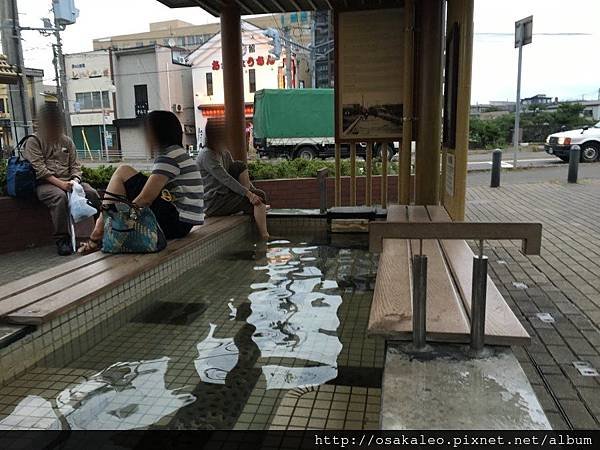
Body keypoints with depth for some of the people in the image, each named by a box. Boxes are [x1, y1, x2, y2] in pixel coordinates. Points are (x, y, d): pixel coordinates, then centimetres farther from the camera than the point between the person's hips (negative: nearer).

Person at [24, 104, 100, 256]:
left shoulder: (67, 142, 19)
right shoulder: (33, 142, 4)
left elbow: (75, 166, 14)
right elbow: (40, 169, -8)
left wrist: (74, 180, -8)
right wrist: (60, 183, -20)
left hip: (68, 182, 4)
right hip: (45, 183, -4)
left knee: (91, 192, -23)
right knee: (59, 197, -36)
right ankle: (62, 240, -32)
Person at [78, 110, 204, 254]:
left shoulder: (170, 155, -12)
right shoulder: (177, 153, 18)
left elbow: (145, 198, -19)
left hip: (174, 222, -10)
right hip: (181, 223, 10)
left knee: (122, 172, -4)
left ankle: (99, 231, -3)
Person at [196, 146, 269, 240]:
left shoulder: (225, 154, 11)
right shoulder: (206, 154, -16)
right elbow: (225, 179, -23)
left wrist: (255, 191, 2)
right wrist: (248, 194, -26)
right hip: (212, 203, -9)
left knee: (240, 166, -1)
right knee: (258, 200, -15)